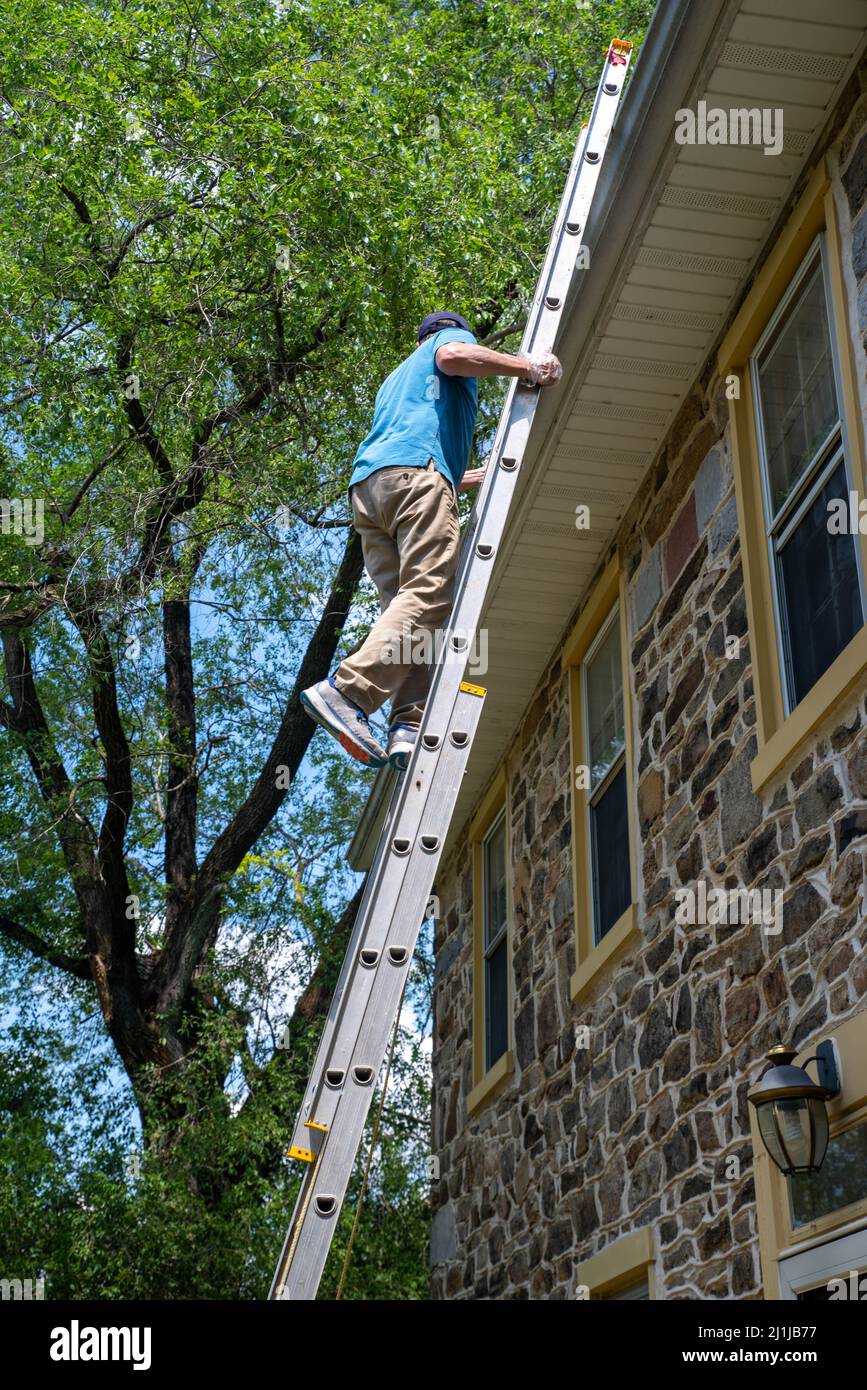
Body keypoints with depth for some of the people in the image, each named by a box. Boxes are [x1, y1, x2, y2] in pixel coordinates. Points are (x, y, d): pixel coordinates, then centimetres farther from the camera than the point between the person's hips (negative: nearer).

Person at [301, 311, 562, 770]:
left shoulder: (396, 378, 44)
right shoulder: (454, 336, 24)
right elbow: (453, 355, -5)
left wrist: (481, 476, 53)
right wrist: (527, 367, -8)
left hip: (366, 483, 8)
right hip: (415, 468, -8)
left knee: (407, 608, -5)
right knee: (429, 597, -20)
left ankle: (409, 727, -24)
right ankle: (345, 691, -37)